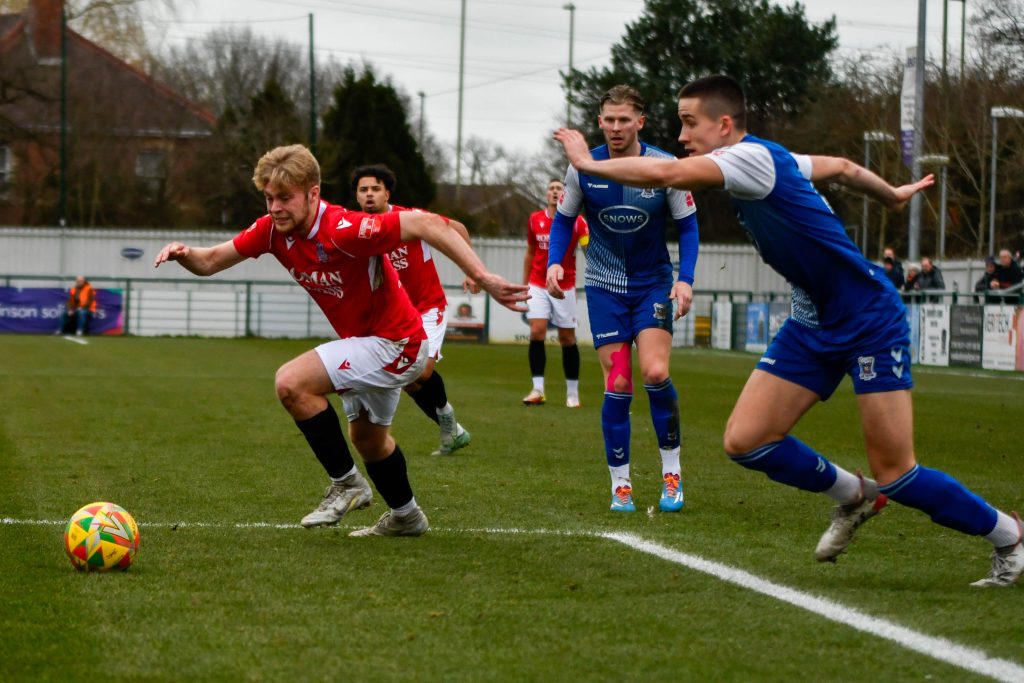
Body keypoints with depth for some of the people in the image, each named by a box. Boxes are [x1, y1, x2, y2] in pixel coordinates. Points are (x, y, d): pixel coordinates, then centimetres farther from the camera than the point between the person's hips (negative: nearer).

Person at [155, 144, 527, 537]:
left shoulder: (345, 231, -31)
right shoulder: (273, 231, -8)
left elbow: (426, 224, -33)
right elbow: (211, 261, 0)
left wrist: (483, 279, -36)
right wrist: (184, 254, -23)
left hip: (395, 343, -9)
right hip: (364, 343, 9)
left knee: (291, 382, -22)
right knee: (366, 437, 27)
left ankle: (345, 484, -7)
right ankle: (405, 517, 50)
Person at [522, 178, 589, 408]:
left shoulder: (577, 222, -6)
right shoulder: (535, 220, 4)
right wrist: (524, 284, 16)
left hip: (565, 288, -2)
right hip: (538, 286, 2)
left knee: (567, 338, 3)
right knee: (536, 332, -12)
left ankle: (573, 392, 13)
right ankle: (537, 389, -11)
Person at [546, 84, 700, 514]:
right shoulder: (583, 168, -7)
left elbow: (687, 225, -2)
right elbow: (563, 220, 5)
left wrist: (685, 278, -14)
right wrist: (554, 262, -12)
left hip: (653, 283, -1)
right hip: (605, 286, 1)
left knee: (655, 373, -18)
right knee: (618, 386, -4)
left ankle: (672, 474, -1)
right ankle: (620, 486, 8)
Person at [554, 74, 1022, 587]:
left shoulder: (752, 157, -20)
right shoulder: (770, 160, 8)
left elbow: (666, 173, -32)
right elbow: (842, 168, 25)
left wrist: (588, 163, -18)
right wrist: (892, 195, 43)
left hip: (870, 322, -9)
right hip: (813, 325, 9)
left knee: (895, 477, -8)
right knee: (745, 441, -3)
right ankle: (852, 497, 21)